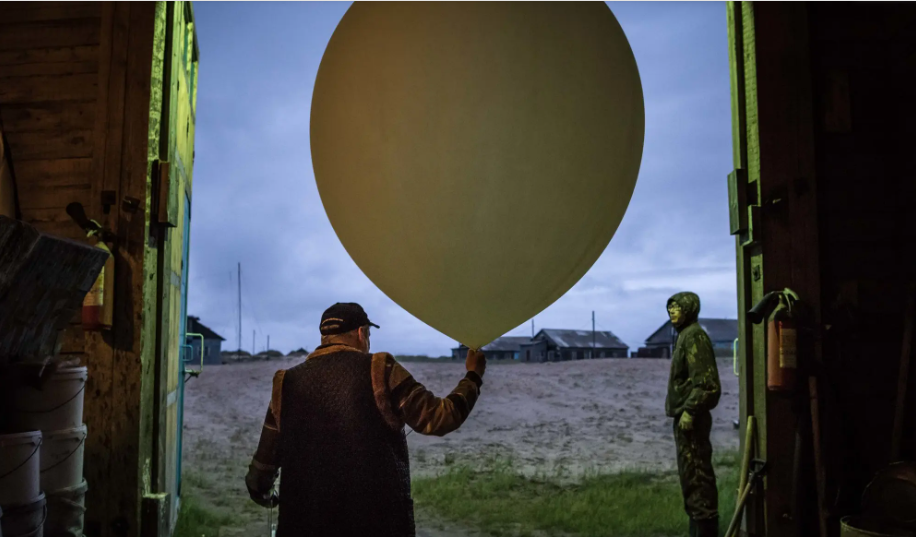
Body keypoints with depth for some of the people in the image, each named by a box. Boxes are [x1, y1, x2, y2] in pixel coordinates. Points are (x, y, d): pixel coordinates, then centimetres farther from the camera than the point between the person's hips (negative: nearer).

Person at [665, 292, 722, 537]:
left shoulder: (694, 335, -13)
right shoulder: (685, 335, 17)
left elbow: (706, 381, -21)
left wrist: (689, 411, -23)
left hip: (691, 418, -10)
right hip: (685, 417, 10)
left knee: (696, 473, -6)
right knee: (691, 473, 15)